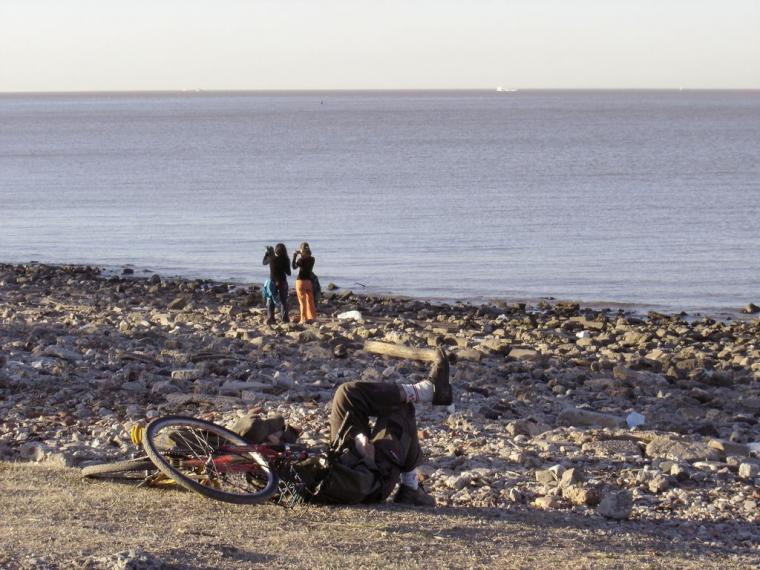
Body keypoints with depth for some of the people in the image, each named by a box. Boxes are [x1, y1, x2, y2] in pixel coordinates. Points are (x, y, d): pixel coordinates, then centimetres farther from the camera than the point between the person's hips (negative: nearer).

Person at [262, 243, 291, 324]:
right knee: (283, 301, 9)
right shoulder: (285, 259, -9)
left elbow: (263, 263, 13)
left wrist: (267, 253, 18)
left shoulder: (271, 258, -8)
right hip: (282, 282, 0)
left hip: (272, 281, 0)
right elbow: (288, 273, -4)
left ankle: (270, 318, 3)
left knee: (270, 301, 10)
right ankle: (284, 318, 4)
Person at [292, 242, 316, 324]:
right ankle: (311, 317, 16)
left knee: (302, 301, 0)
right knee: (310, 300, 12)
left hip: (301, 280, -5)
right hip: (309, 280, 5)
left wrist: (295, 256, 4)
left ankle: (303, 319, -1)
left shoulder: (301, 259, -16)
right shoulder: (312, 259, 1)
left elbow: (294, 266, -3)